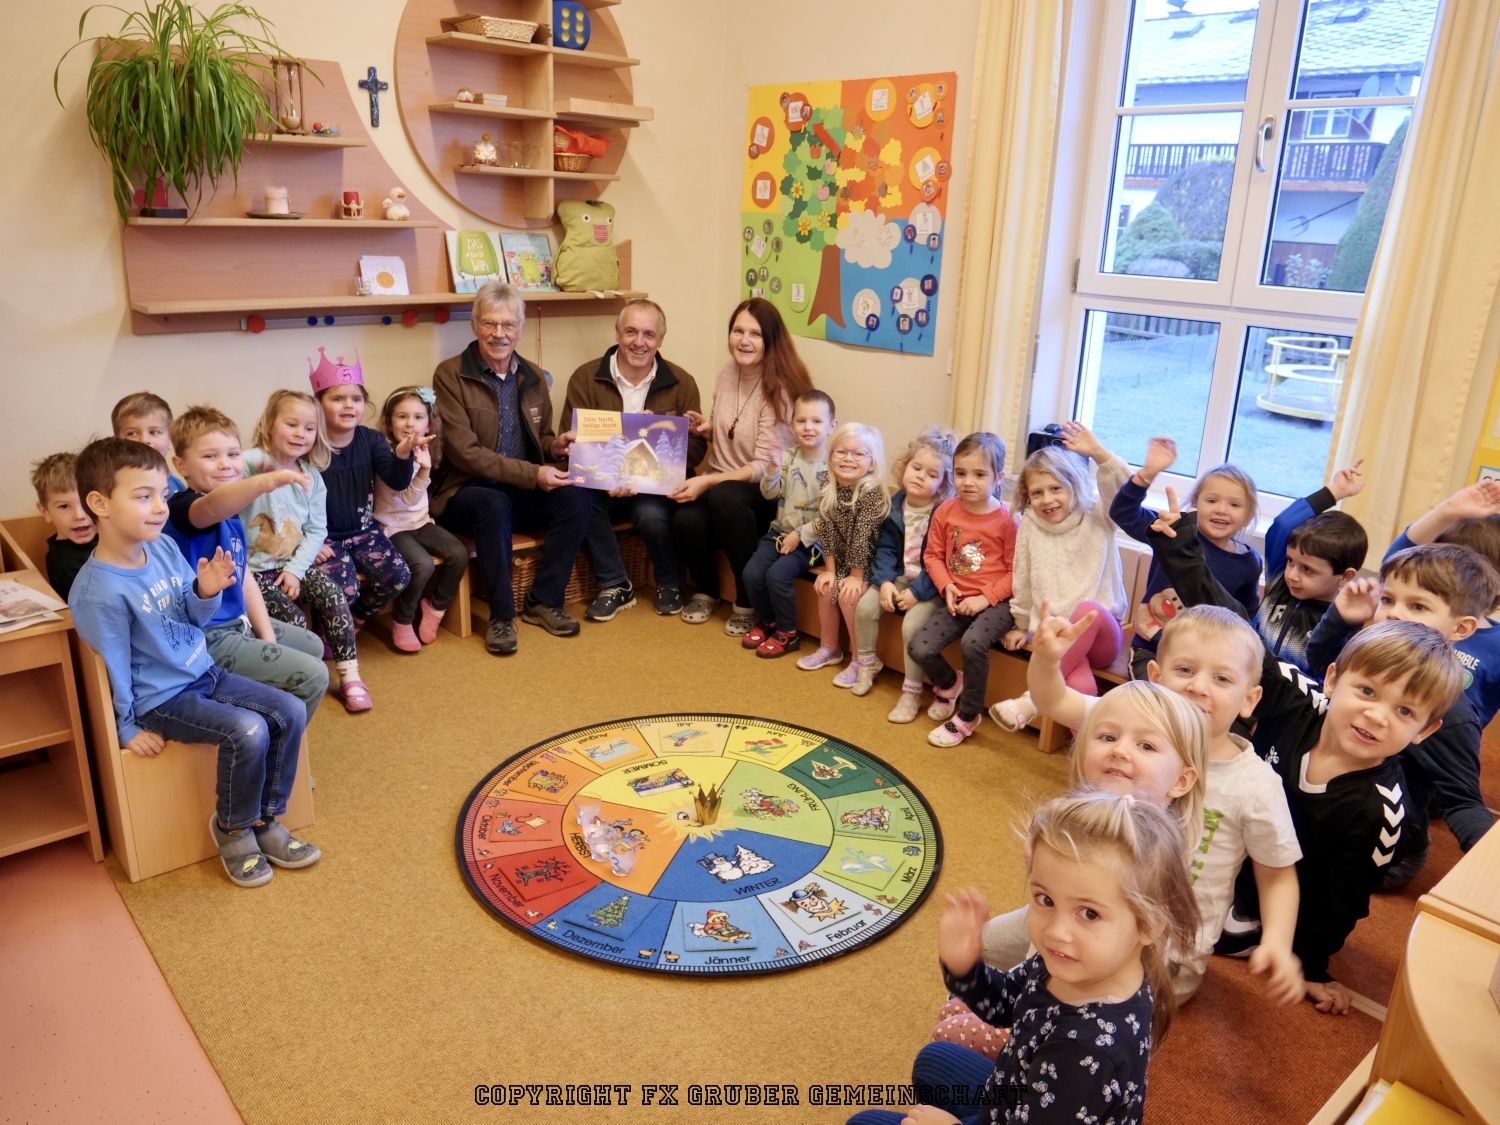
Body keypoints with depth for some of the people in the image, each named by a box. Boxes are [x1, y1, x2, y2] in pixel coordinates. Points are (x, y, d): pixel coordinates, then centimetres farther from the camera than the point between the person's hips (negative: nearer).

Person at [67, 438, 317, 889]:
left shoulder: (165, 548, -3)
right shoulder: (98, 592, -24)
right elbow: (111, 669, -16)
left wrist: (205, 591, -13)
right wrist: (128, 728, -8)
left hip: (205, 674, 8)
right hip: (160, 699, -8)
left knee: (291, 712, -4)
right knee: (247, 731, -26)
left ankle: (265, 819, 12)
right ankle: (231, 828, 2)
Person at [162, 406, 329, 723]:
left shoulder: (232, 514, 8)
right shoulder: (184, 508, -21)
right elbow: (213, 506, -47)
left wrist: (268, 636, 4)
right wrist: (268, 481, -66)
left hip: (237, 622, 10)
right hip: (208, 637, -10)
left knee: (312, 646, 26)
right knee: (314, 676, -13)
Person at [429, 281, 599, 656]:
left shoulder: (532, 378, 9)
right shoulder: (450, 375, -8)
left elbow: (543, 439, 20)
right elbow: (465, 452, -16)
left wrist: (559, 446, -6)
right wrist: (532, 474, -23)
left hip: (523, 492, 5)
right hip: (466, 491, -5)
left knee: (577, 498, -21)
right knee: (494, 504, -37)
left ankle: (544, 601, -10)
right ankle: (501, 615, -22)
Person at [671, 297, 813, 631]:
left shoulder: (780, 389, -16)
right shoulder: (727, 372, 3)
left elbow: (765, 466, -19)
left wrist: (707, 482, -26)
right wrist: (706, 427, -2)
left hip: (765, 493, -5)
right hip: (720, 483, 5)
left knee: (724, 498, -38)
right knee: (686, 520, -28)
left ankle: (749, 601, -18)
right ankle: (705, 590, 4)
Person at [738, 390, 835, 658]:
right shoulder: (788, 457, 3)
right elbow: (769, 493, -3)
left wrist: (800, 535, -17)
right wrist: (774, 468, -20)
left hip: (811, 539, -5)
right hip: (780, 531, 6)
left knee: (777, 574, -24)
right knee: (752, 572, -11)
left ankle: (788, 633, -3)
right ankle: (766, 622, 15)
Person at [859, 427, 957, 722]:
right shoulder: (896, 506, 0)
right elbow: (886, 548, 1)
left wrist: (917, 592, -23)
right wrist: (884, 581, -13)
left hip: (930, 586, -6)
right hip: (899, 577, 6)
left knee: (912, 624, -25)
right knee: (865, 606, -9)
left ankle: (911, 693, -9)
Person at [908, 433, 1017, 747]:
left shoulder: (1007, 519, -11)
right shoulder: (946, 511, 0)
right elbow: (933, 555, 7)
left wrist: (985, 598, -18)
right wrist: (947, 586, -9)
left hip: (996, 601, -4)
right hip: (958, 599, 5)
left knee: (973, 643, -33)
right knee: (919, 648, -13)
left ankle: (967, 717, -8)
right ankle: (949, 683, 24)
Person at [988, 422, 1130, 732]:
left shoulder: (1097, 516, 2)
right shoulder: (1029, 527, 6)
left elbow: (1125, 489, -19)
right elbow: (1023, 581, 15)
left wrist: (1098, 452, -31)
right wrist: (1022, 625, 19)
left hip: (1101, 633, 0)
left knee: (1089, 609, -39)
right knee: (1081, 686, -35)